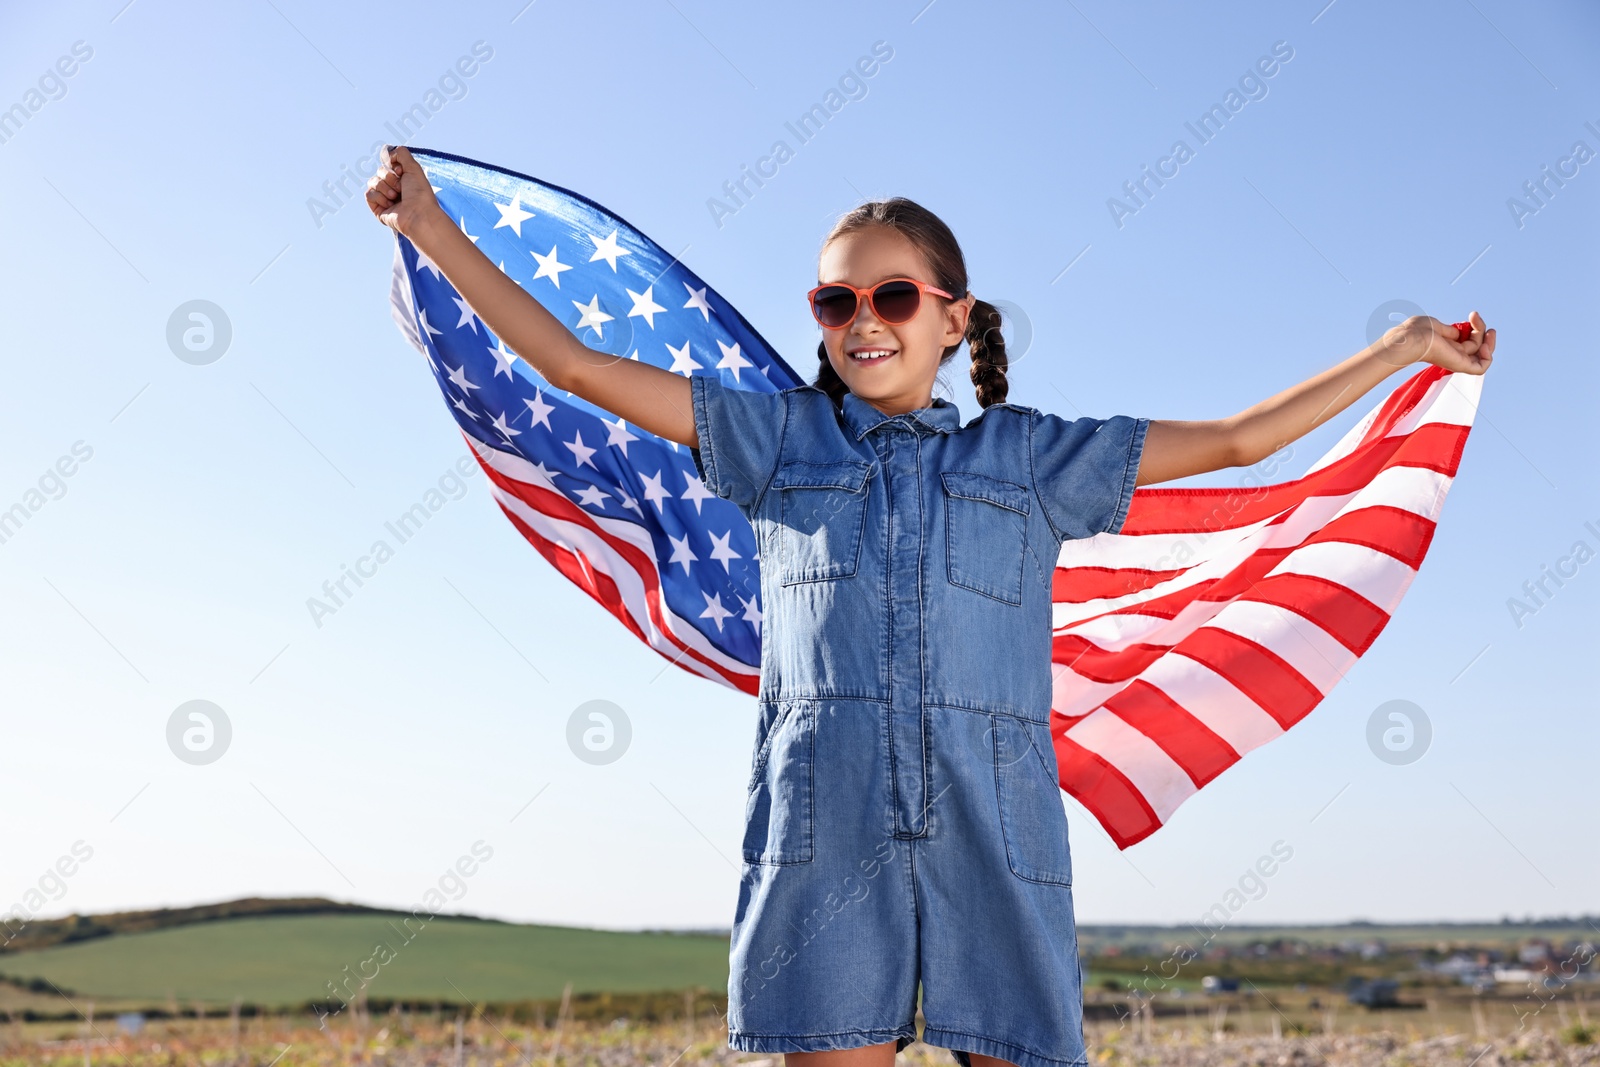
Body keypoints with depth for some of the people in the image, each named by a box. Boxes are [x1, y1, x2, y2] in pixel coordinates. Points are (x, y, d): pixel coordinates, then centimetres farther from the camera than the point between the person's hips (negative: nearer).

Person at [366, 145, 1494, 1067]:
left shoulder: (1029, 455, 16)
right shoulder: (779, 438, 16)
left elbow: (1238, 438, 20)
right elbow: (576, 365, 15)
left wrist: (1402, 349, 23)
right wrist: (436, 231, 13)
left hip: (994, 831, 1)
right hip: (823, 823, 0)